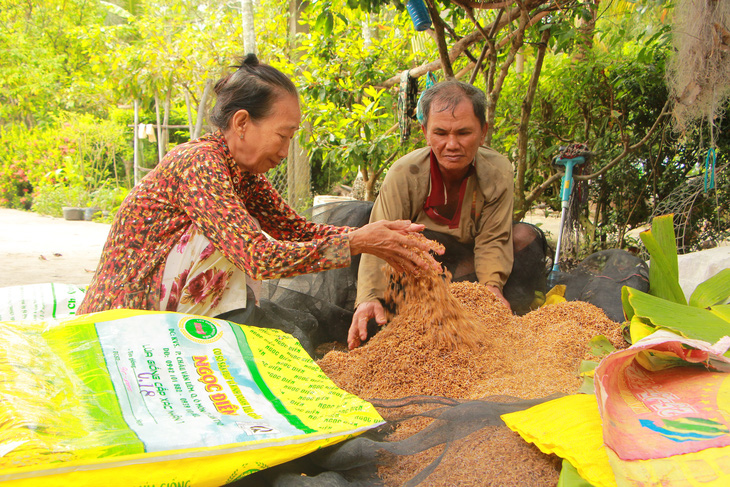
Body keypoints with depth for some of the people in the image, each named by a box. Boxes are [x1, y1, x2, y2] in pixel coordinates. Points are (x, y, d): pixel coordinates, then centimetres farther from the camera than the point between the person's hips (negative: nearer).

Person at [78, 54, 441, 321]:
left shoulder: (244, 173, 4)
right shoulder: (199, 163, -23)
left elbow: (297, 229, 2)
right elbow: (259, 257, -30)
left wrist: (378, 235, -11)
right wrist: (357, 243, -28)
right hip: (121, 321, -9)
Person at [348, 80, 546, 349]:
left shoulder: (498, 171, -19)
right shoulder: (403, 174, -26)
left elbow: (492, 240, -19)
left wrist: (492, 286, -39)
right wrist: (368, 298, -49)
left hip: (469, 264, 2)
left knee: (525, 236, -20)